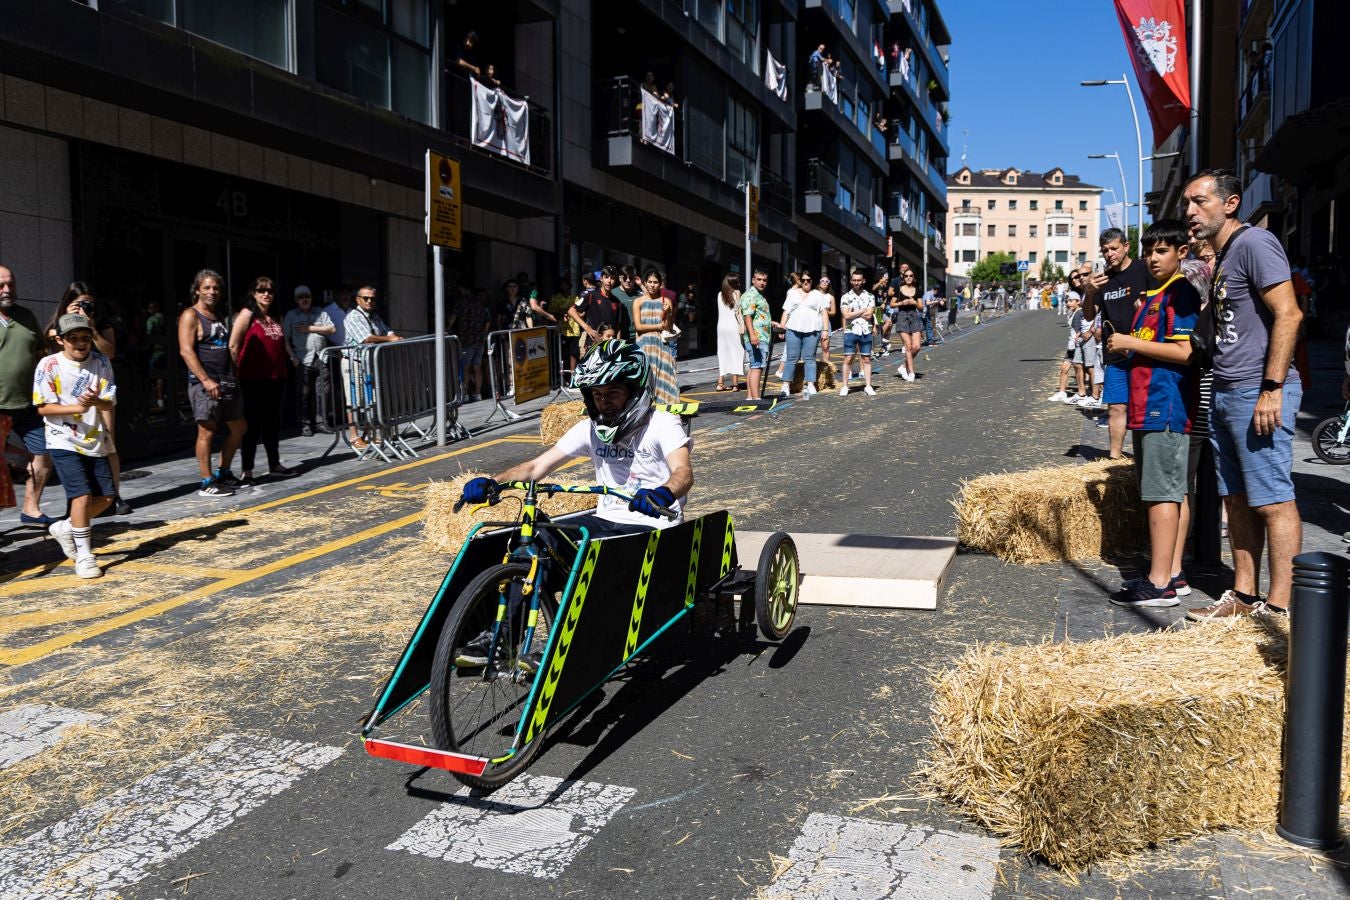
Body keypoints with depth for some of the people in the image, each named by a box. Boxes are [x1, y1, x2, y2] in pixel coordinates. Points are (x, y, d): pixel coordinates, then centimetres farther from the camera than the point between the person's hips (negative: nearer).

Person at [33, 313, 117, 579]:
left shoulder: (101, 363, 1)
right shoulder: (49, 365, -8)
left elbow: (109, 403, -2)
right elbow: (43, 407, -10)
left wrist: (95, 402, -25)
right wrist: (76, 408, -24)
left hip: (95, 442, 5)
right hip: (64, 442, -5)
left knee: (105, 497, 6)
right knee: (82, 494, -13)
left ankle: (65, 528, 30)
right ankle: (84, 555, -1)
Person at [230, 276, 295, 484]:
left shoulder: (275, 318, 15)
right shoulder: (248, 314, -5)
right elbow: (233, 345, -10)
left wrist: (282, 370, 11)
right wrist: (240, 369, -6)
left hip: (276, 378, 7)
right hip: (254, 379, -6)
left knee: (273, 422, 14)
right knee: (253, 423, -5)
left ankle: (274, 464, 24)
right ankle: (246, 470, 0)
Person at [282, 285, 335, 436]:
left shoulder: (320, 313, 17)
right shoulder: (290, 315, 11)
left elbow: (332, 329, 5)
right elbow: (285, 339, 4)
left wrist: (311, 328, -1)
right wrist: (293, 357, -7)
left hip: (321, 358, 2)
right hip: (303, 360, -2)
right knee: (304, 393, -4)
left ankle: (319, 423, 6)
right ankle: (305, 424, 2)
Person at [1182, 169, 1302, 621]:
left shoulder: (1254, 242, -10)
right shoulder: (1220, 256, 18)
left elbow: (1288, 314, -18)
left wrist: (1272, 388, -21)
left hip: (1258, 393, -10)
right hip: (1226, 394, 10)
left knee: (1273, 501, -5)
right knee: (1237, 499, 13)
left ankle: (1279, 606, 0)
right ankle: (1244, 596, 21)